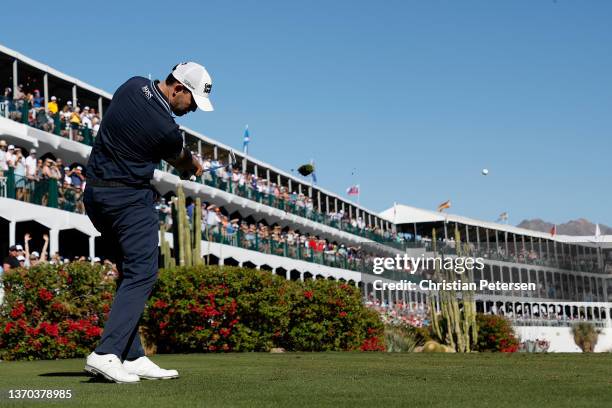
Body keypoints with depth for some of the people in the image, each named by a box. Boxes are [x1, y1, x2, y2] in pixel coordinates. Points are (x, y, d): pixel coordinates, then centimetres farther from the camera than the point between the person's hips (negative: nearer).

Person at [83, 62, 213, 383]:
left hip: (95, 194, 9)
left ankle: (132, 358, 8)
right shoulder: (165, 128, -18)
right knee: (141, 274, -10)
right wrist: (195, 165, 27)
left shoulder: (133, 85, 3)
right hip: (130, 198, -9)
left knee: (131, 273, 10)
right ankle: (106, 354, -21)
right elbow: (181, 162, 3)